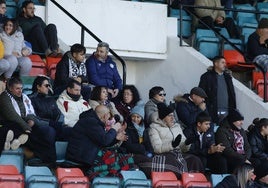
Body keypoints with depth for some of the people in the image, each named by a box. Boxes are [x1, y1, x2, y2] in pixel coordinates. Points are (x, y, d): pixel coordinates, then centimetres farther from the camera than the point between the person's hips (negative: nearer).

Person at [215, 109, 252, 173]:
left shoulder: (241, 131, 21)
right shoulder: (222, 131, -3)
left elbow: (247, 147, 17)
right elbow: (227, 150, -13)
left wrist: (246, 158, -6)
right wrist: (243, 159, -17)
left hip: (243, 158, 7)